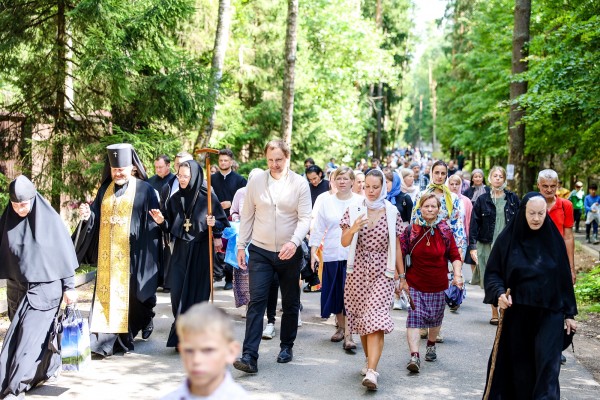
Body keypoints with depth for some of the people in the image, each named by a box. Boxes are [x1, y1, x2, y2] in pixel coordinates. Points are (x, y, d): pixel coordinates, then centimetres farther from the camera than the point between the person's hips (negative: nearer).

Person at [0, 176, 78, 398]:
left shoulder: (49, 220, -11)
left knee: (32, 334, -10)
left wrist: (69, 287, -7)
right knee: (20, 332, 11)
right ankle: (48, 367, 30)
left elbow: (64, 254, -7)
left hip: (44, 287, -5)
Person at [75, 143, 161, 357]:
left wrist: (147, 255, -10)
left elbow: (152, 223, -3)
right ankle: (106, 339, 2)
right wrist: (87, 216, -9)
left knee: (130, 294, 3)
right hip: (107, 254, 4)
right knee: (107, 293, 0)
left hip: (131, 254, -4)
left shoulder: (144, 189, 0)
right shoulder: (105, 190, 14)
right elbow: (97, 219, 15)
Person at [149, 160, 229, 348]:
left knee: (198, 293, 1)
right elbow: (170, 228, 9)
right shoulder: (175, 199, 6)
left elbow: (223, 223, -4)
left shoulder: (208, 197, -6)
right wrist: (161, 221, -11)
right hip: (180, 251, 4)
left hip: (201, 252, -3)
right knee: (178, 293, 0)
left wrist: (214, 224, -24)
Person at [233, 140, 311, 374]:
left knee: (290, 303, 12)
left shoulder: (300, 184, -6)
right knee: (256, 302, -7)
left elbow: (305, 218, -11)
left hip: (289, 253, 0)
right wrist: (241, 246, 4)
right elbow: (247, 216, 6)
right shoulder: (256, 182, 0)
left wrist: (294, 242, -27)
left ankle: (287, 347, 30)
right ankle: (249, 356, -9)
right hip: (260, 251, 0)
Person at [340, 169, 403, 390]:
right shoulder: (353, 210, 1)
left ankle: (371, 372, -19)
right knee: (362, 318, 9)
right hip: (358, 271, 2)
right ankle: (369, 360, 29)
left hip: (382, 272, -2)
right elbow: (344, 242, -3)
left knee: (376, 320, -13)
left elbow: (396, 246, 7)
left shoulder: (392, 213, 1)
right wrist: (353, 228, -24)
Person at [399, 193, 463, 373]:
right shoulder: (411, 230, -6)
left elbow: (455, 256, 1)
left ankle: (431, 345, 40)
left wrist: (457, 274, -14)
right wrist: (402, 278, -3)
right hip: (415, 284, -2)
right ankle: (414, 356, -15)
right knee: (414, 317, -13)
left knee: (435, 318, 14)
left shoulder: (445, 231, -2)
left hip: (438, 284, 2)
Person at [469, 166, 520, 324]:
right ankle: (495, 314, 16)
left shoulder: (513, 199, 7)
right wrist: (472, 246, -4)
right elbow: (474, 224, 3)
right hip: (488, 245, 0)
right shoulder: (482, 200, 5)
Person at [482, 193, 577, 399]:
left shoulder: (554, 239, -1)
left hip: (549, 314, 0)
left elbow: (564, 277, 4)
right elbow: (492, 273, 1)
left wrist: (569, 313, 4)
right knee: (518, 363, 9)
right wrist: (499, 293, -18)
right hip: (516, 313, 0)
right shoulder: (507, 238, -4)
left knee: (546, 363, -7)